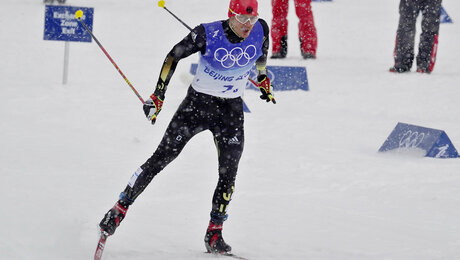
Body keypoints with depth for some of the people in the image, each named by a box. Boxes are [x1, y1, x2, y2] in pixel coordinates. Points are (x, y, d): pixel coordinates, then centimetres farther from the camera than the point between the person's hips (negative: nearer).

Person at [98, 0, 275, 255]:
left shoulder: (261, 30, -12)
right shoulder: (207, 34, -22)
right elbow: (174, 56, -9)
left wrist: (262, 79, 23)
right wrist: (158, 94, -10)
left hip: (231, 110, 3)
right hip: (197, 102, -3)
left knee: (228, 172, -8)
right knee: (161, 157, -4)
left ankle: (214, 234, 3)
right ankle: (119, 209, 5)